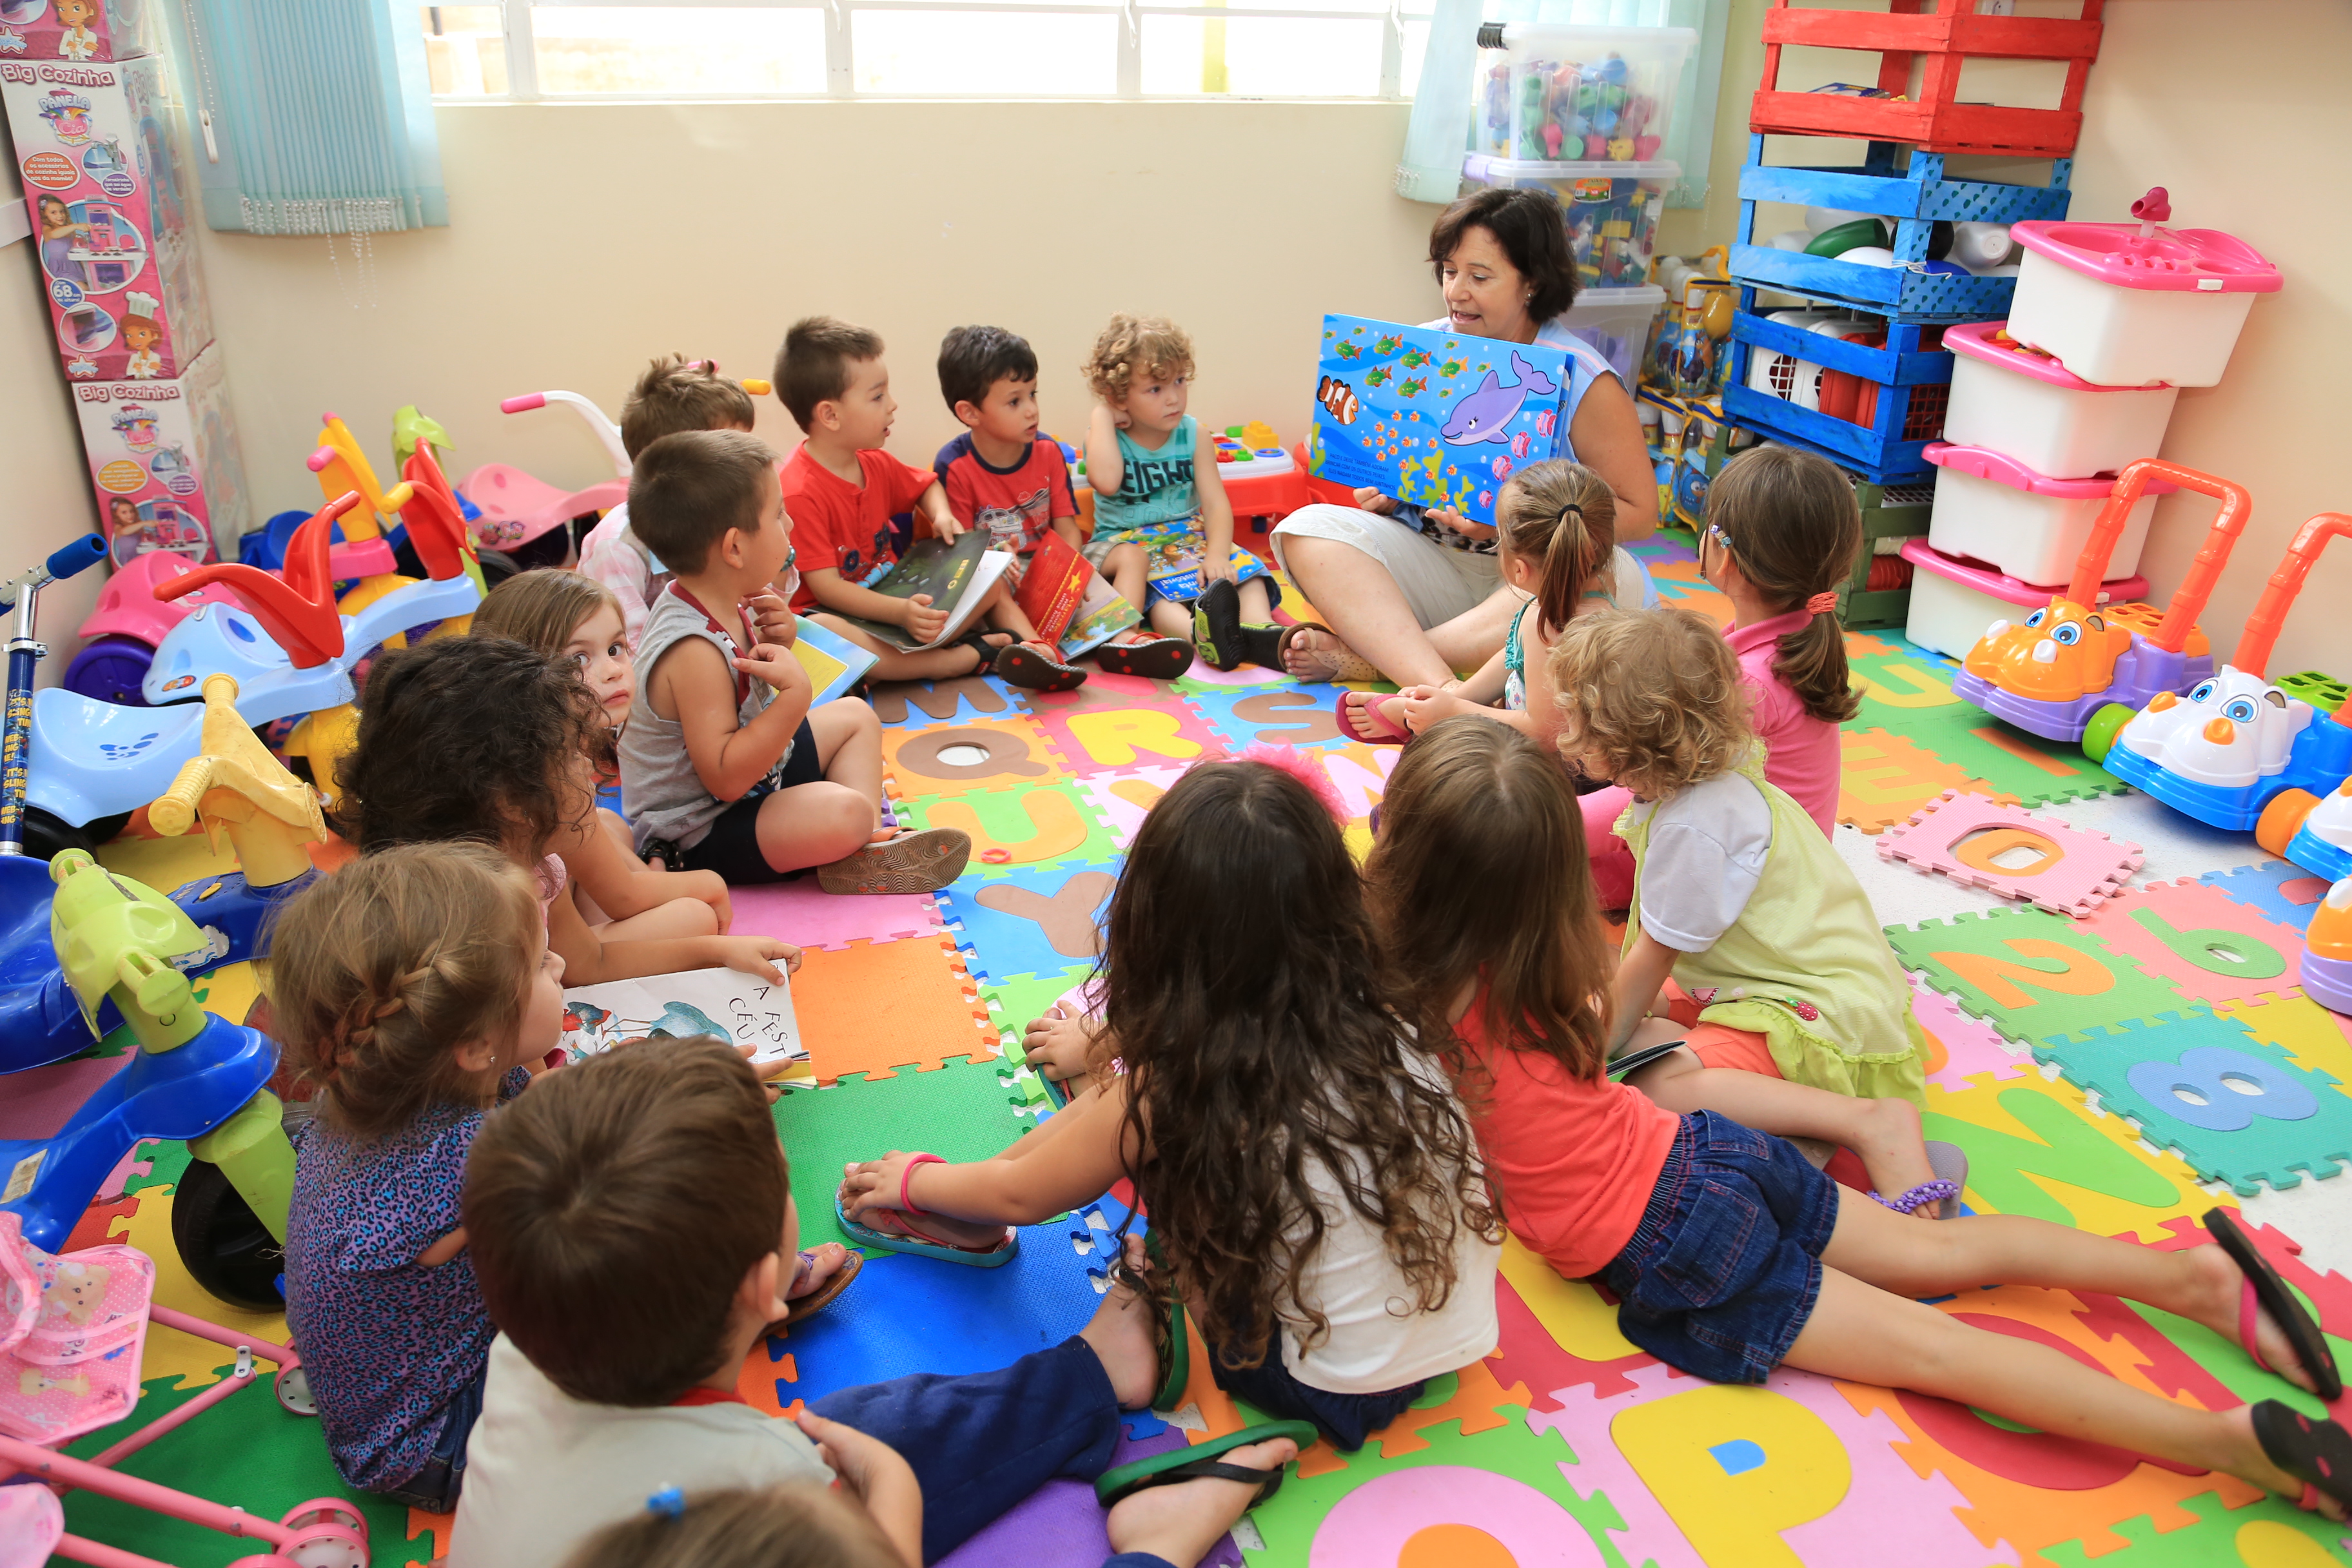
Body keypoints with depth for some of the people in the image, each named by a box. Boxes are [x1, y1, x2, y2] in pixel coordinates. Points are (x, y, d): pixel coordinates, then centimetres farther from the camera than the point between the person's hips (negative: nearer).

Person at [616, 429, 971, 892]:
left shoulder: (717, 603, -1)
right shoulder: (692, 650, -31)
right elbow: (726, 779, -32)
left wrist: (773, 642, -3)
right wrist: (794, 694, -36)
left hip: (748, 775, 11)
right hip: (698, 833, -11)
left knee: (854, 715, 18)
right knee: (842, 811, -35)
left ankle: (871, 841, 0)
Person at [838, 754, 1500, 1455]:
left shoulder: (1180, 1081, -20)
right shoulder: (1374, 1020, -7)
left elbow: (1021, 1195, -1)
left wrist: (915, 1180, 17)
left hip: (1348, 1390, -5)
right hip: (1463, 1335, 6)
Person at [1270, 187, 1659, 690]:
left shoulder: (1582, 381, -9)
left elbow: (1639, 515, -10)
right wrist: (1382, 492, -8)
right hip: (1432, 565, 3)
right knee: (1307, 531, -19)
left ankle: (1362, 657, -33)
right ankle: (1437, 688, -40)